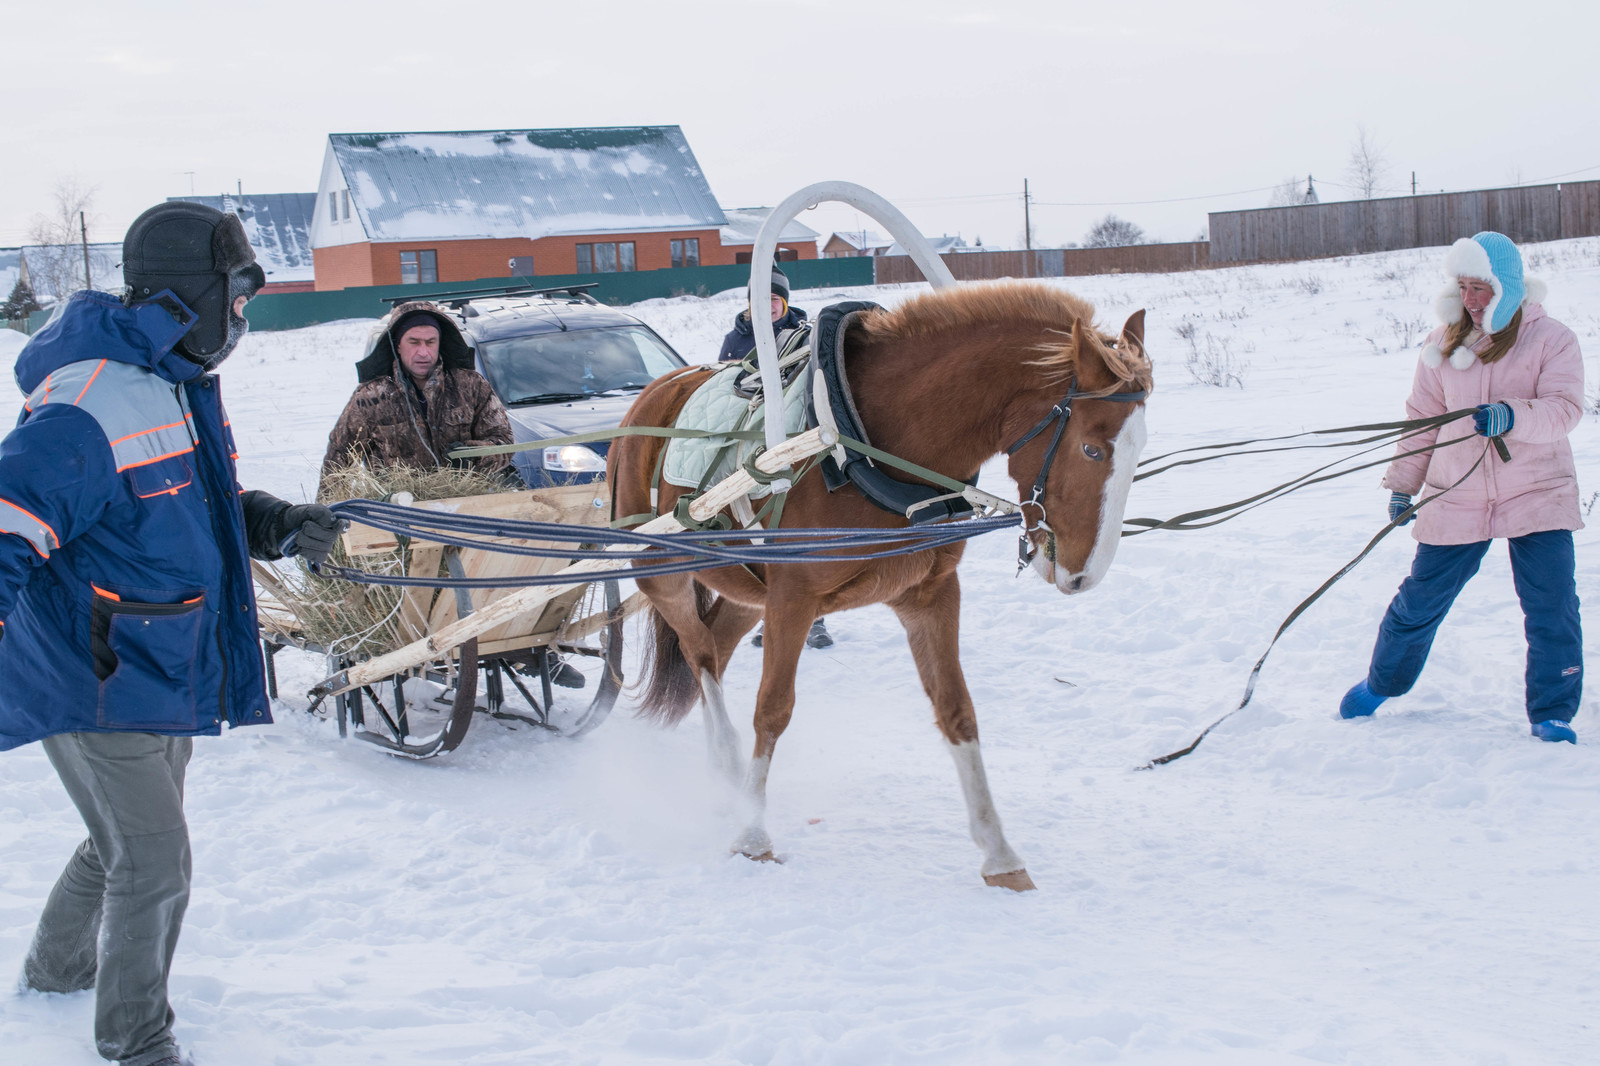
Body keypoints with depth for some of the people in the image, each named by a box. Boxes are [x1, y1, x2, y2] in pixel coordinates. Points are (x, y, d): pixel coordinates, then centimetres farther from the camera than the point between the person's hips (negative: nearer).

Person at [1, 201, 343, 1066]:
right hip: (93, 685, -10)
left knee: (128, 842, 25)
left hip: (162, 672, 10)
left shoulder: (181, 385, 7)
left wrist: (279, 524, 4)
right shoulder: (88, 408, -26)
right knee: (152, 863, -3)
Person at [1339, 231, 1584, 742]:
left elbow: (1564, 408, -16)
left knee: (1552, 607, -7)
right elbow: (1423, 418, 11)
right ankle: (1381, 683, 32)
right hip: (1456, 498, 2)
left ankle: (1552, 714, 8)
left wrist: (1511, 416, -34)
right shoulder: (1444, 344, 4)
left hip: (1536, 495, -2)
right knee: (1420, 599, 9)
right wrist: (1402, 483, 10)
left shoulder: (1551, 339, -4)